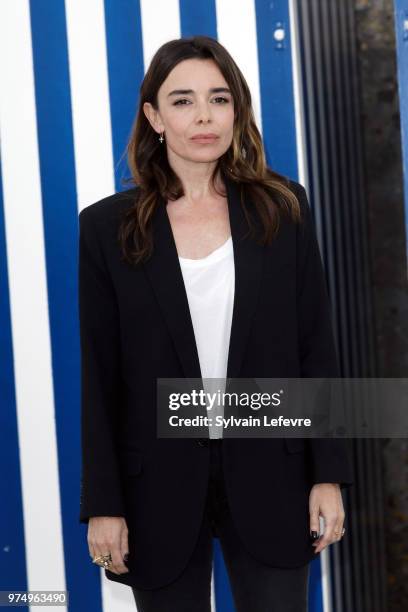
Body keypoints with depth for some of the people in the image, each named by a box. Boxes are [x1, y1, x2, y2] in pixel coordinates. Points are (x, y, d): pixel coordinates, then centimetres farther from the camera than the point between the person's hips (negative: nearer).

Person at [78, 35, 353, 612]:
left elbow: (316, 347, 2)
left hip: (268, 477, 1)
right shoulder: (108, 226, -2)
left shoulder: (283, 208, 1)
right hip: (160, 483, 0)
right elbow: (98, 375, -1)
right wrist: (103, 503, -3)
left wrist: (328, 475, -1)